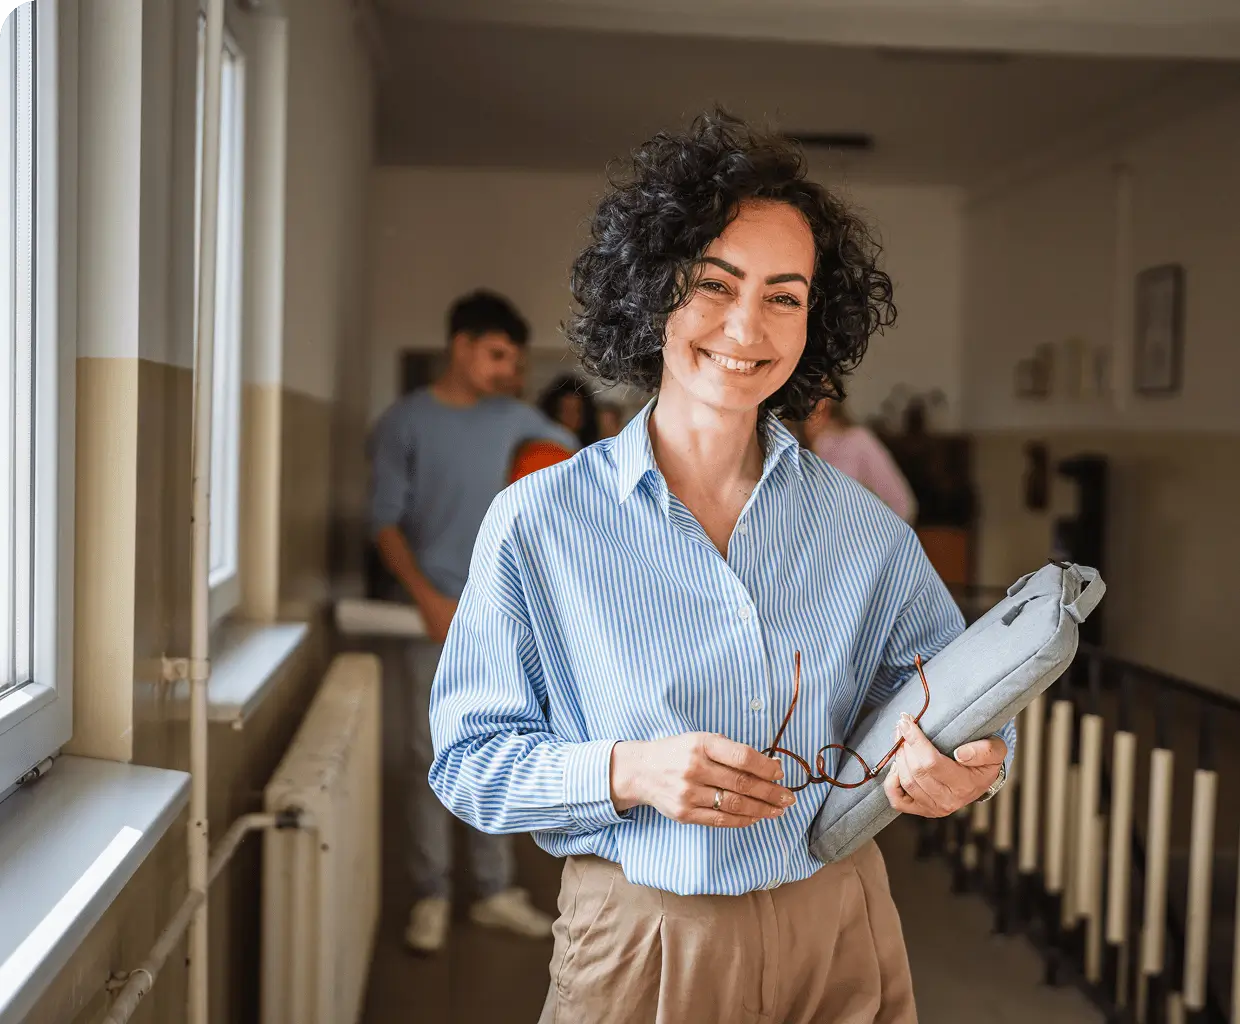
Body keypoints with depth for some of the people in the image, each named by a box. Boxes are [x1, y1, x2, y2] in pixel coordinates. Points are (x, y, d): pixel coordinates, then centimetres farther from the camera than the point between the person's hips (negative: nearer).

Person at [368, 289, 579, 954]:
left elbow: (571, 451, 24)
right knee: (432, 756, 1)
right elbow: (385, 523, -8)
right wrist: (428, 599, -18)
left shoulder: (513, 418, 6)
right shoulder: (405, 423, -5)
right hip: (434, 613, -4)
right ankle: (431, 895, 12)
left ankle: (495, 891, 18)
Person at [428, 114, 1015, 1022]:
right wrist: (626, 771, -23)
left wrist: (970, 764, -18)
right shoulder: (538, 523, -9)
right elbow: (470, 759, -6)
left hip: (841, 944, 3)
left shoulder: (863, 529, -3)